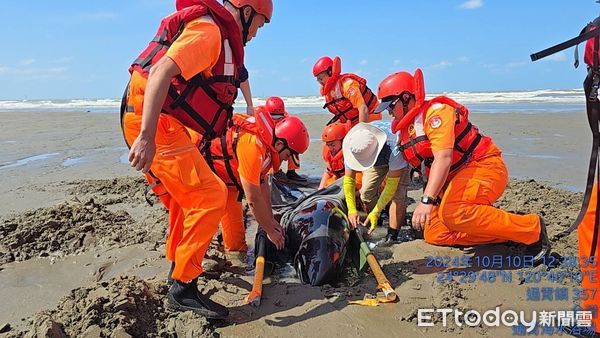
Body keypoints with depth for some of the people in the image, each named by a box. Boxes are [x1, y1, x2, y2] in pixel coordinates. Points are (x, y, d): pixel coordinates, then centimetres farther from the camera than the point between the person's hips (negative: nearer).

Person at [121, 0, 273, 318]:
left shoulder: (220, 36, 19)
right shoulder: (208, 30, -12)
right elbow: (161, 71, -26)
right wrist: (147, 137, -34)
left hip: (160, 124, 10)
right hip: (152, 124, -10)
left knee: (186, 197, 21)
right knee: (210, 196, -12)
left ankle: (178, 264, 36)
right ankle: (183, 288, -6)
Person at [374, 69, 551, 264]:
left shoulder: (436, 111, -16)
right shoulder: (405, 131, 11)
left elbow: (443, 158, -30)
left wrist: (427, 201, -37)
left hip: (484, 167, -9)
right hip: (455, 177, 9)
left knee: (453, 212, -35)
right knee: (435, 235, -1)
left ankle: (532, 229, -18)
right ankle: (506, 232, 6)